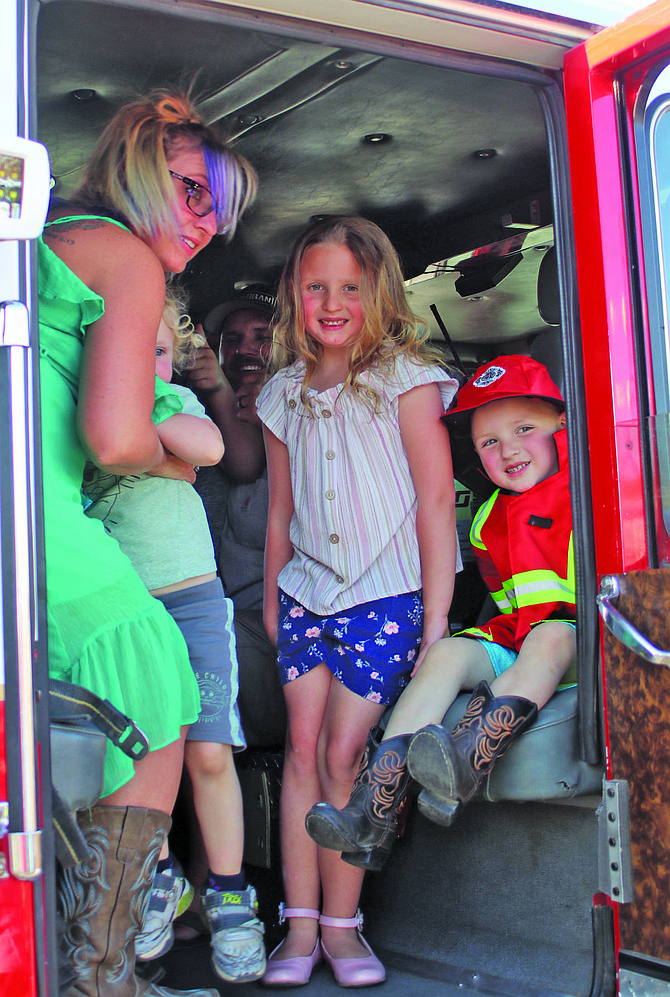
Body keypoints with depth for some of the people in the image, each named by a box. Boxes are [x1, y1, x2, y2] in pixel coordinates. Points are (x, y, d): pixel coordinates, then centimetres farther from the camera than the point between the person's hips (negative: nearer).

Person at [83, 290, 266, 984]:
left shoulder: (177, 401, 8)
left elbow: (209, 447, -14)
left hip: (190, 602, 0)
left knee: (208, 752, -3)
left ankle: (227, 893, 12)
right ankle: (160, 878, 24)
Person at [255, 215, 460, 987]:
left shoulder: (406, 379, -3)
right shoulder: (284, 395, 10)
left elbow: (434, 501, -6)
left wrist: (435, 617, -10)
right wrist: (271, 603, 17)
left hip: (385, 594, -4)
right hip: (306, 594, 4)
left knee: (343, 754, -6)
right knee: (303, 749, -1)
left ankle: (341, 924, 8)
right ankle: (301, 925, 7)